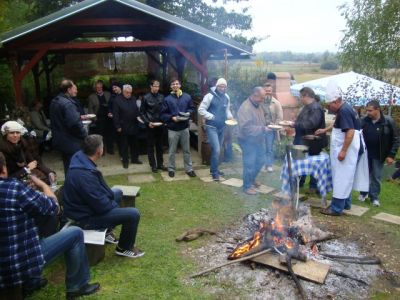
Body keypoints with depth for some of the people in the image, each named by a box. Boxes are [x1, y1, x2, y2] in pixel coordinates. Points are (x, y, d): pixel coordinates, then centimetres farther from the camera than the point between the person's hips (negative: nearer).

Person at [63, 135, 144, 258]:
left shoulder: (81, 159, -6)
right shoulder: (85, 175, -35)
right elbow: (101, 205, -27)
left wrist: (112, 195, 7)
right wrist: (115, 205, -7)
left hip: (87, 205, 10)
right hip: (86, 217, -10)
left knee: (118, 192, 27)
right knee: (133, 214, -14)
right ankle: (124, 248, 11)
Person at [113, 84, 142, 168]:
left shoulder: (133, 99, 7)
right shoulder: (117, 100, -8)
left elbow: (137, 110, 18)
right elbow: (115, 114, -10)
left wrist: (138, 116, 0)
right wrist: (118, 126, -13)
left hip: (134, 126, 5)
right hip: (124, 127, -4)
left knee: (134, 143, 13)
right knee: (124, 145, 6)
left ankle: (135, 158, 26)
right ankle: (125, 161, 16)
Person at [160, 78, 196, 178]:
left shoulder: (187, 97, 3)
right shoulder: (167, 99, -2)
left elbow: (192, 108, 11)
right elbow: (163, 114, -2)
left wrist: (188, 114, -9)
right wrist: (172, 117, -17)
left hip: (185, 128, 2)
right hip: (173, 129, -2)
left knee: (186, 150, 11)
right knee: (172, 151, 8)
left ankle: (189, 169, 21)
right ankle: (171, 169, 22)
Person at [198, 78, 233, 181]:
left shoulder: (226, 97, 5)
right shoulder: (209, 96, -13)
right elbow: (201, 110, -13)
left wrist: (230, 116, -3)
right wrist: (212, 117, -19)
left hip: (222, 127, 7)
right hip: (211, 127, -6)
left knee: (217, 149, 15)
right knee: (216, 150, -12)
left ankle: (214, 169, 31)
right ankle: (214, 172, 1)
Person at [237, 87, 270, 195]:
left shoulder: (258, 106, 7)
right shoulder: (245, 108, -23)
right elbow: (246, 128, -30)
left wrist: (267, 126, 3)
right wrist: (263, 129, -28)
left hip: (258, 140, 9)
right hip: (248, 141, -9)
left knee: (260, 161, 19)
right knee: (249, 164, 1)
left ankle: (252, 179, 40)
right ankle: (247, 186, 18)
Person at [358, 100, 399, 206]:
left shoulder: (388, 121, -12)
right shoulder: (364, 120, -7)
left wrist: (391, 155, -11)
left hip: (379, 155, -2)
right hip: (365, 153, 2)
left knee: (376, 176, 6)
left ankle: (374, 197, 19)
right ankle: (364, 193, 29)